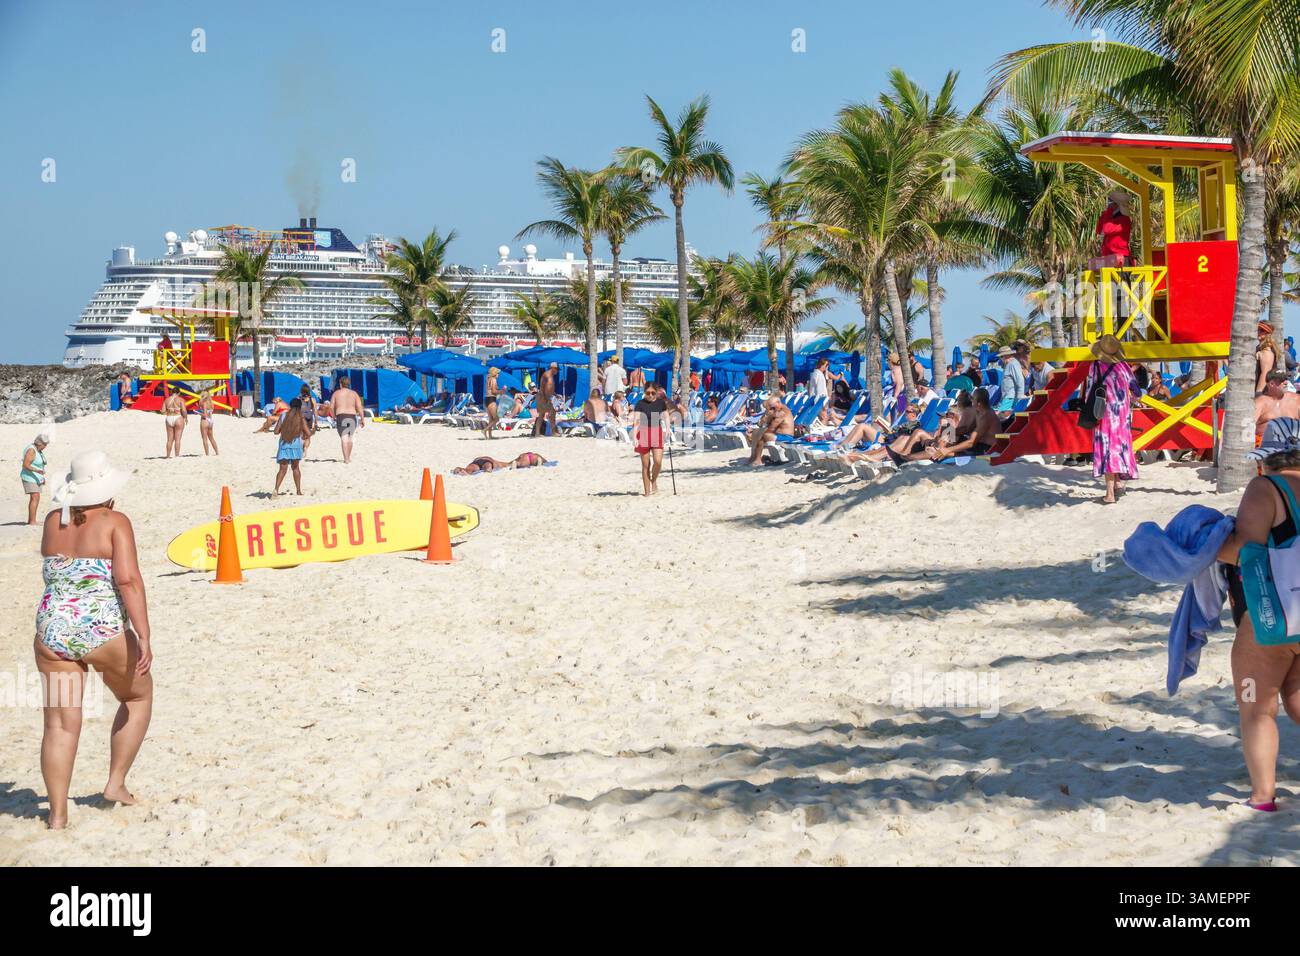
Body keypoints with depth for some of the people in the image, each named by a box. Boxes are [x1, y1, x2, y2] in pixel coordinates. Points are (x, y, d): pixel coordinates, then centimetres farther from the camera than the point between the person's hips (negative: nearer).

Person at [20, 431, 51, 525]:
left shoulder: (39, 451, 11)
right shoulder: (31, 450, -18)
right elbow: (25, 465, -22)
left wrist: (42, 477, 19)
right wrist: (37, 471, -33)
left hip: (37, 478, 10)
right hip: (29, 478, -10)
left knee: (34, 499, 9)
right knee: (35, 498, -17)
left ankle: (30, 520, 13)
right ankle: (32, 521, -20)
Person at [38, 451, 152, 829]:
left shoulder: (52, 521, 8)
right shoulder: (114, 522, -7)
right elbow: (128, 580, -18)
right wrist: (144, 637, -19)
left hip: (52, 631, 4)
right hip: (104, 633, -4)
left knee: (60, 724, 8)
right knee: (138, 697, 22)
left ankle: (57, 813, 8)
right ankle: (116, 782, 22)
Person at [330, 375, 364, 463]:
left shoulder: (336, 393, 6)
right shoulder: (354, 393, 9)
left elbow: (331, 407, 2)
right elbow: (359, 407, 0)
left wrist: (334, 417, 15)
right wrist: (362, 419, 1)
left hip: (341, 416, -3)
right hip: (352, 416, 3)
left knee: (344, 438, -8)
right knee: (350, 437, 19)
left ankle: (346, 459, -18)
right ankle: (349, 457, 28)